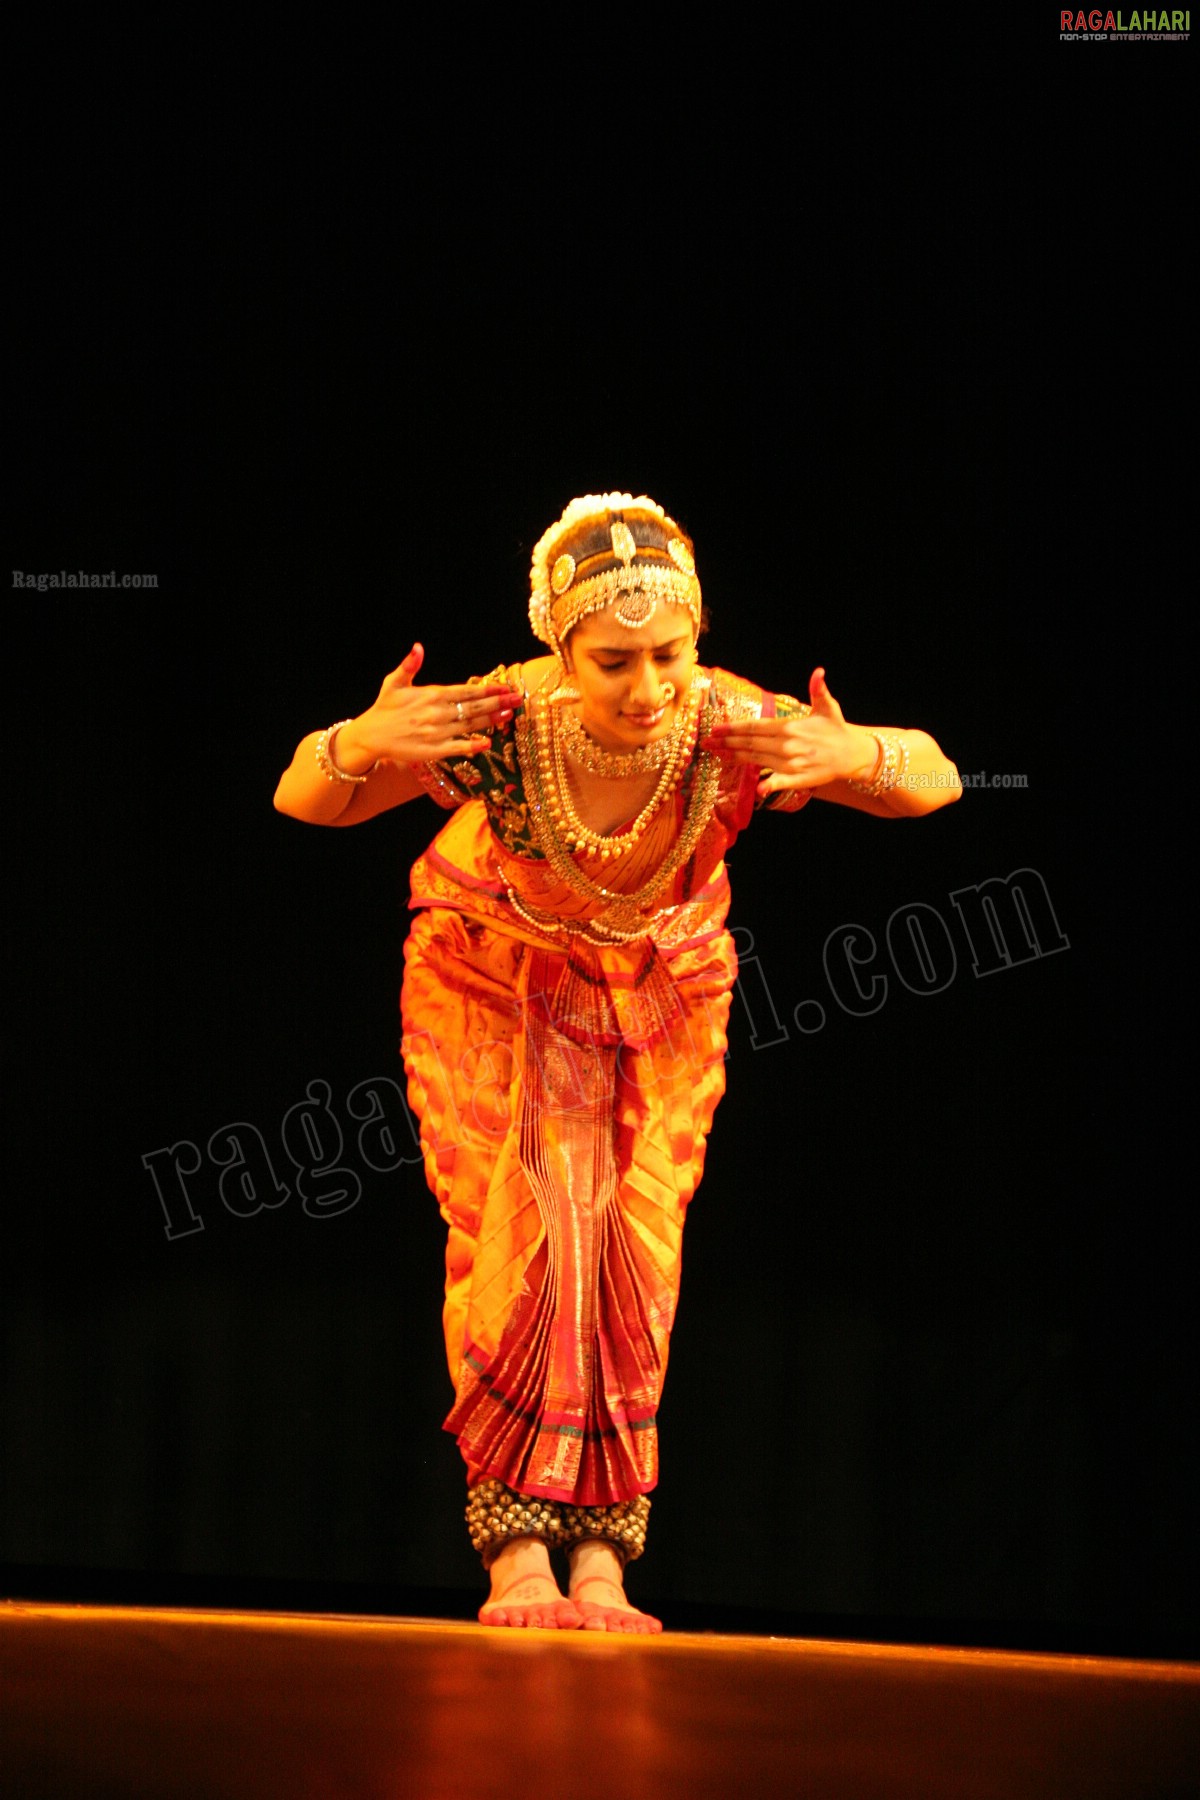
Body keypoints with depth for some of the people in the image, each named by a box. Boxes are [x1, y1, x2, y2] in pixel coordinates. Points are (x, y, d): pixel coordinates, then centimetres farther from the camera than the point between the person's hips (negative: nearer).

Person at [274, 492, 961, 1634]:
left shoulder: (730, 729, -33)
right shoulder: (496, 725, -36)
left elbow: (935, 781, -21)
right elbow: (303, 802, -24)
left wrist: (855, 758, -44)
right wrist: (360, 745, -47)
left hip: (655, 985, 1)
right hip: (494, 976, -1)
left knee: (633, 1248, -4)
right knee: (514, 1234, -11)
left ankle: (601, 1549, 0)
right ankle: (518, 1546, -8)